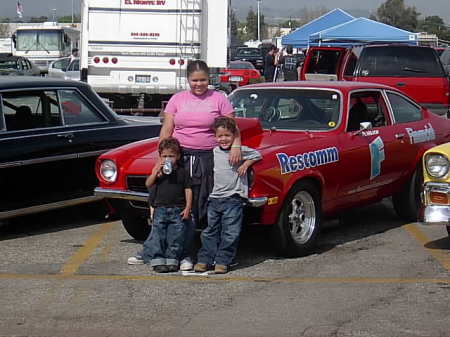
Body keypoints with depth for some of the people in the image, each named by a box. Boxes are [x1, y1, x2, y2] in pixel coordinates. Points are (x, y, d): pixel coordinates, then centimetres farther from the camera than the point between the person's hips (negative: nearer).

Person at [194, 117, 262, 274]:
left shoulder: (240, 151, -2)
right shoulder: (213, 152, 10)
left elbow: (257, 155, 9)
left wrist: (246, 164, -5)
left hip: (233, 198, -4)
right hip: (214, 197, 4)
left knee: (230, 233, -3)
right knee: (210, 231, 9)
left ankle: (222, 261, 3)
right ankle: (204, 260, 13)